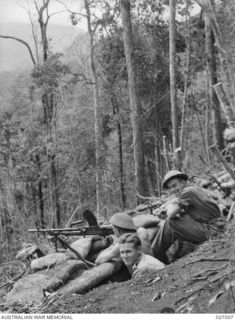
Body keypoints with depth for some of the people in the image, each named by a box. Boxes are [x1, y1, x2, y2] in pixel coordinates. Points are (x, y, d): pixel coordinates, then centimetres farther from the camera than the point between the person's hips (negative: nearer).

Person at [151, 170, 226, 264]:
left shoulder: (188, 191, -13)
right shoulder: (196, 189, 15)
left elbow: (171, 214, -15)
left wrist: (170, 206, 5)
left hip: (210, 232, -10)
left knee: (170, 222, -10)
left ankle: (156, 254, 6)